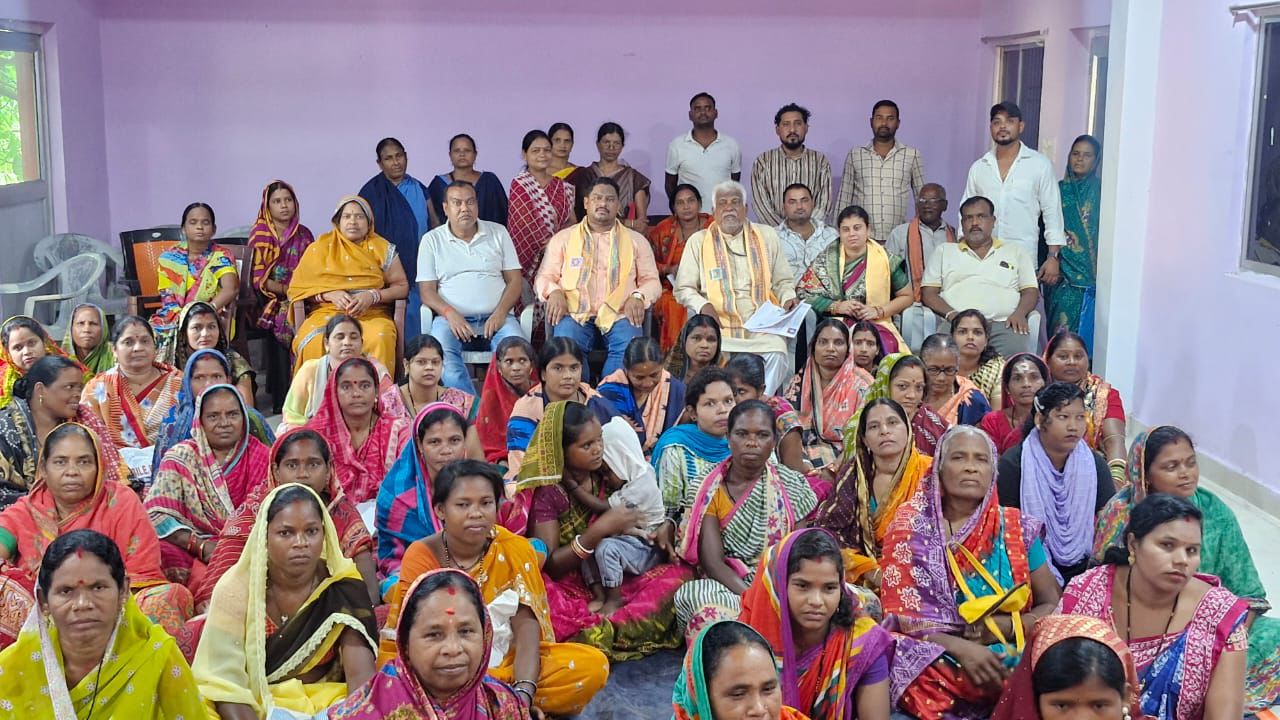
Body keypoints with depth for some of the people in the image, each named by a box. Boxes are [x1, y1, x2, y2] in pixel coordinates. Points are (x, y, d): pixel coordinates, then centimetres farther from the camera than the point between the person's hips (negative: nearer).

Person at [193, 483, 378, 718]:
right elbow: (223, 682, -21)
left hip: (326, 703, -1)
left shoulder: (342, 586, -12)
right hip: (252, 705, 1)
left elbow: (361, 673, -21)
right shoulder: (236, 588, -14)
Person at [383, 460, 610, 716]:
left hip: (505, 664, 2)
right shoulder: (421, 557, -7)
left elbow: (527, 628, -12)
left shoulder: (515, 551, -2)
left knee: (592, 664, -22)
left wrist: (524, 693, -30)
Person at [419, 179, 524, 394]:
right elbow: (427, 290, 6)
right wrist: (449, 313, -15)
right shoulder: (432, 240, 11)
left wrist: (500, 313, -10)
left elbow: (514, 280, 9)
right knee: (440, 351, -34)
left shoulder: (498, 233, 13)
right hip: (452, 318, 0)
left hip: (496, 317, 0)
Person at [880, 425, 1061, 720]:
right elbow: (901, 615, -3)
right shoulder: (911, 527, 3)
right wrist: (960, 648, -20)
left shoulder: (1017, 528, 9)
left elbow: (1053, 605, 10)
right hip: (934, 659, -2)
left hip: (1010, 658, 2)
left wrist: (1004, 626, -11)